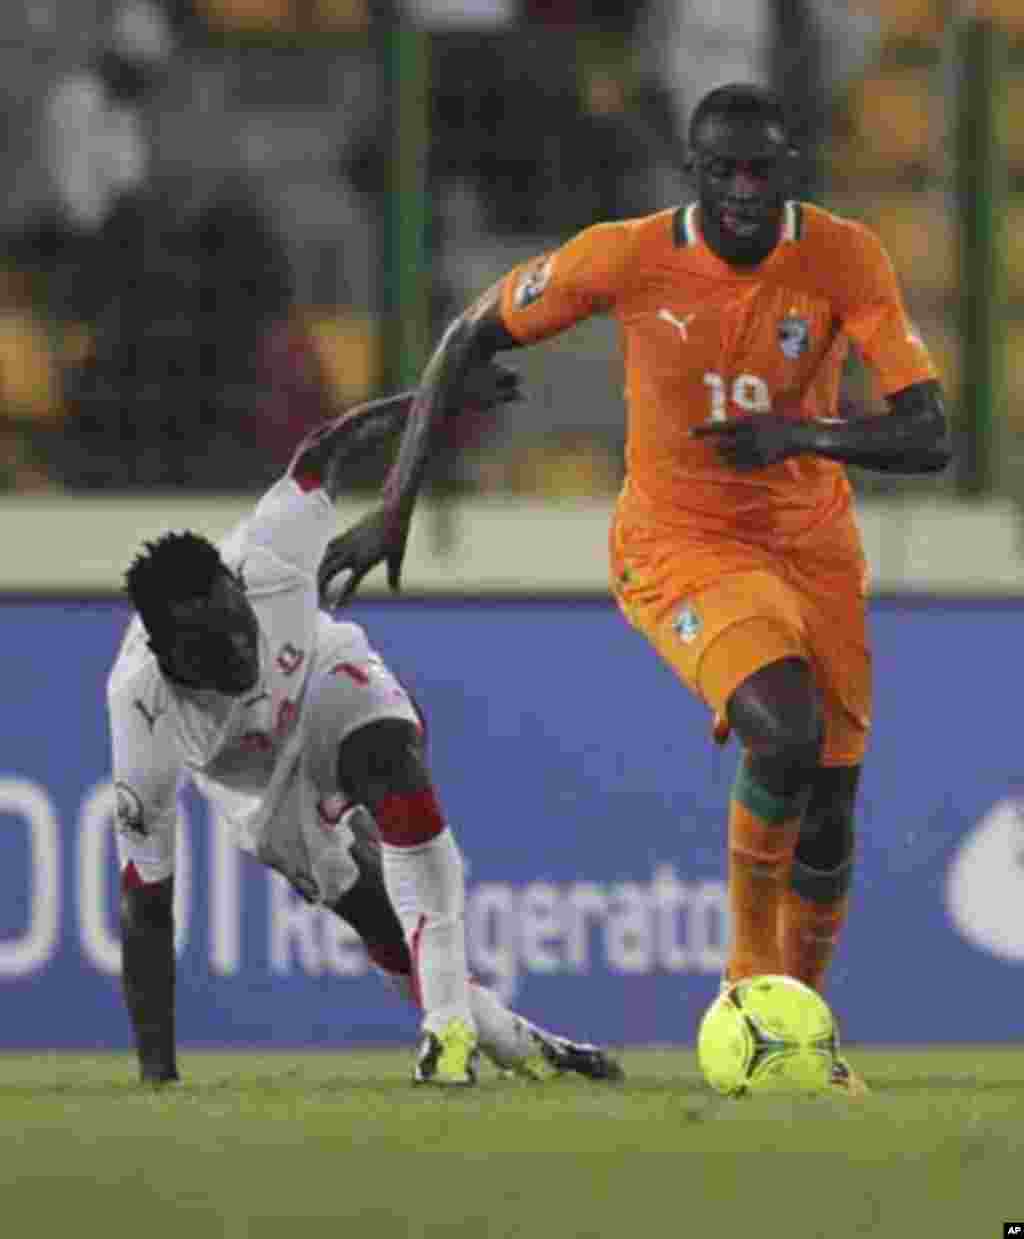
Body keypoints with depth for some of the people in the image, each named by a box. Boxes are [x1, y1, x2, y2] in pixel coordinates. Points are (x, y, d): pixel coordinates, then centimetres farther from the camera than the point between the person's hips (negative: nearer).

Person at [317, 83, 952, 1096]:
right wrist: (394, 506, -10)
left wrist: (805, 433, -37)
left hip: (811, 545, 3)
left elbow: (927, 440, -19)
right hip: (678, 545, -3)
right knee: (788, 732, -29)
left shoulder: (845, 259, -17)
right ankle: (749, 967, -7)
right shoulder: (629, 257, -20)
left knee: (829, 809, 7)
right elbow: (470, 338, -6)